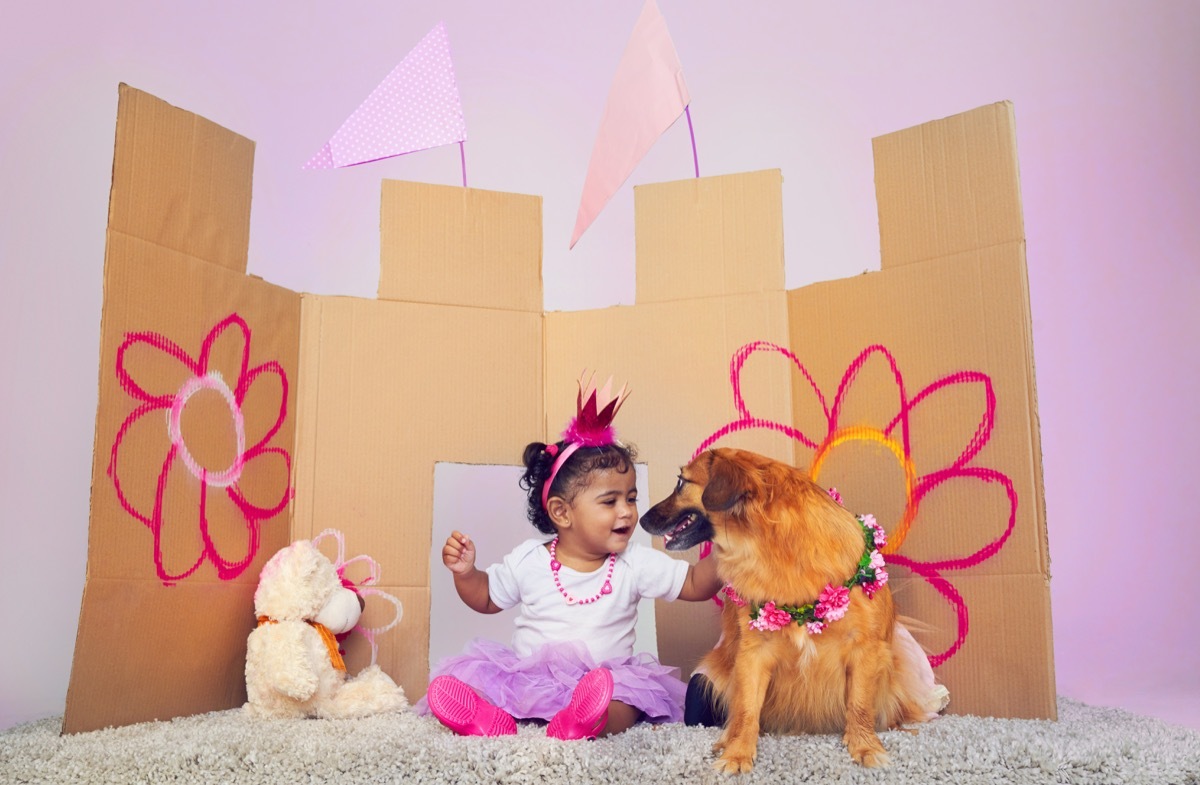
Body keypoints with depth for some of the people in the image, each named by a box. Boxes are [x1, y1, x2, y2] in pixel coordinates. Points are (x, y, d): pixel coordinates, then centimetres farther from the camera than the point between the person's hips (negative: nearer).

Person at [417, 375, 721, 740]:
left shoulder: (636, 564, -2)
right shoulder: (528, 560, 0)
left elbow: (695, 585, -1)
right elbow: (486, 598, 14)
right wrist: (465, 572, -5)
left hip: (607, 678, -1)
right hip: (526, 675, 1)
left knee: (636, 689, -33)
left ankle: (589, 721, -57)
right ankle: (488, 716, -47)